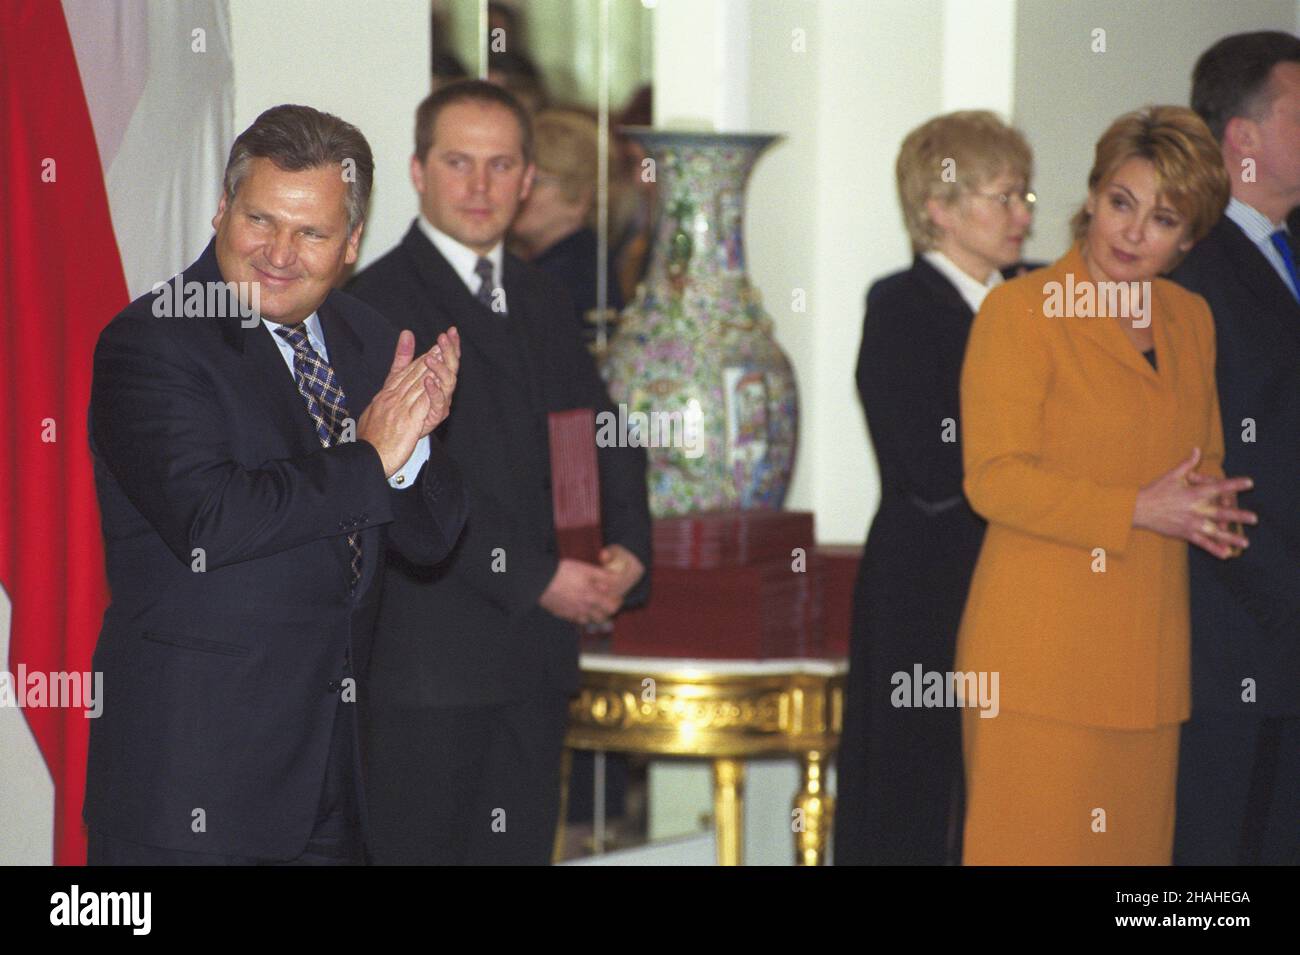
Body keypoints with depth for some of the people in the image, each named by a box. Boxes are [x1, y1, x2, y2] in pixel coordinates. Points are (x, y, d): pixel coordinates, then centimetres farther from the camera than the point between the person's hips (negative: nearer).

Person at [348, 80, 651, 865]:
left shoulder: (545, 304, 17)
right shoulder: (378, 303, -8)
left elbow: (607, 441, 18)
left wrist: (627, 550, -3)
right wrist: (537, 579, -16)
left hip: (538, 652, 7)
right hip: (425, 651, -7)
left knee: (519, 849, 8)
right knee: (418, 847, -4)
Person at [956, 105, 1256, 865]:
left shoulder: (1191, 320, 13)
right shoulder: (1019, 310, -7)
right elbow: (994, 479, -12)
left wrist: (1207, 509, -1)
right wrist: (1138, 511, -16)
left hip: (1149, 652, 6)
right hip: (1039, 652, -6)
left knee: (1135, 842, 7)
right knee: (1035, 841, -5)